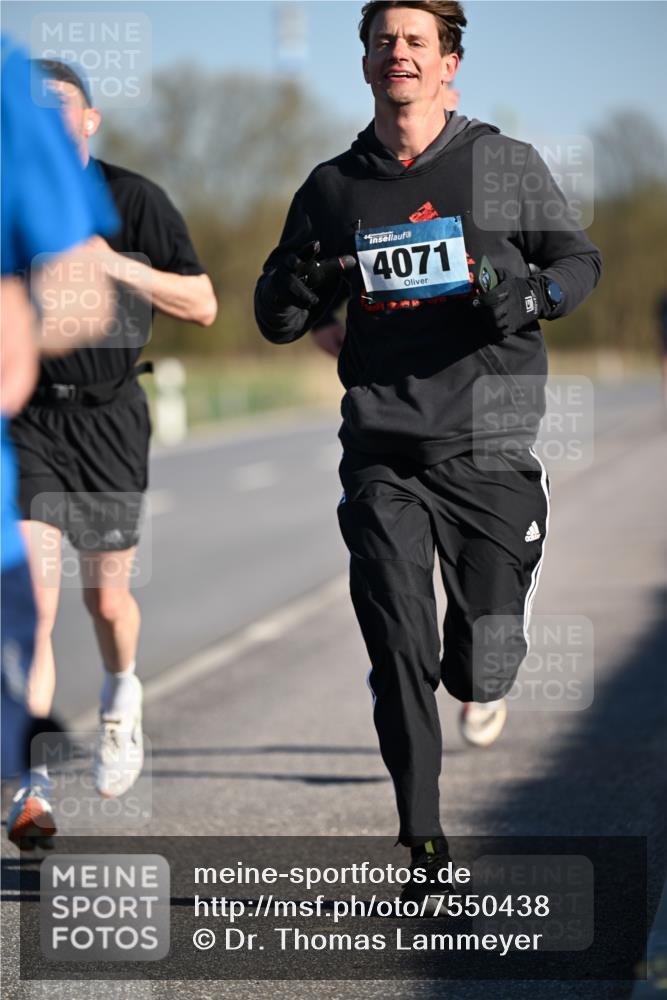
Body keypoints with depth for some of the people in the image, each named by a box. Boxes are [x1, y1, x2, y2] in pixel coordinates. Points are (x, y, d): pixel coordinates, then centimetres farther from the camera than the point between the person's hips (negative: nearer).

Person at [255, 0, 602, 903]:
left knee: (478, 675, 1)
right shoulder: (333, 187, 9)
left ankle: (484, 664, 39)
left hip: (489, 447, -1)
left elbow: (580, 260, 11)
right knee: (398, 655, -10)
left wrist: (526, 297, -11)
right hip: (383, 451, 1)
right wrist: (294, 288, -9)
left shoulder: (506, 164, 4)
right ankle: (423, 844, 0)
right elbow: (277, 320, 15)